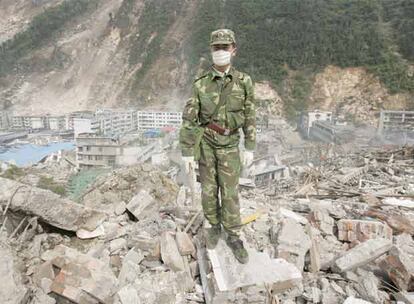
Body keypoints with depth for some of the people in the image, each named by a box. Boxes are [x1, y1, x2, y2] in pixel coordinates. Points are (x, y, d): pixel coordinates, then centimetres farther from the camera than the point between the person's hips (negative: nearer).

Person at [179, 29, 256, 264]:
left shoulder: (244, 81, -7)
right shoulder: (201, 84, -9)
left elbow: (250, 116, -1)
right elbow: (189, 119, -8)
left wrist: (250, 148, -3)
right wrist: (187, 152, -10)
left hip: (229, 145, 0)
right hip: (205, 142, 0)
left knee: (230, 192, 2)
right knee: (209, 189, 9)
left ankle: (233, 236, 19)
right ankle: (215, 226, 32)